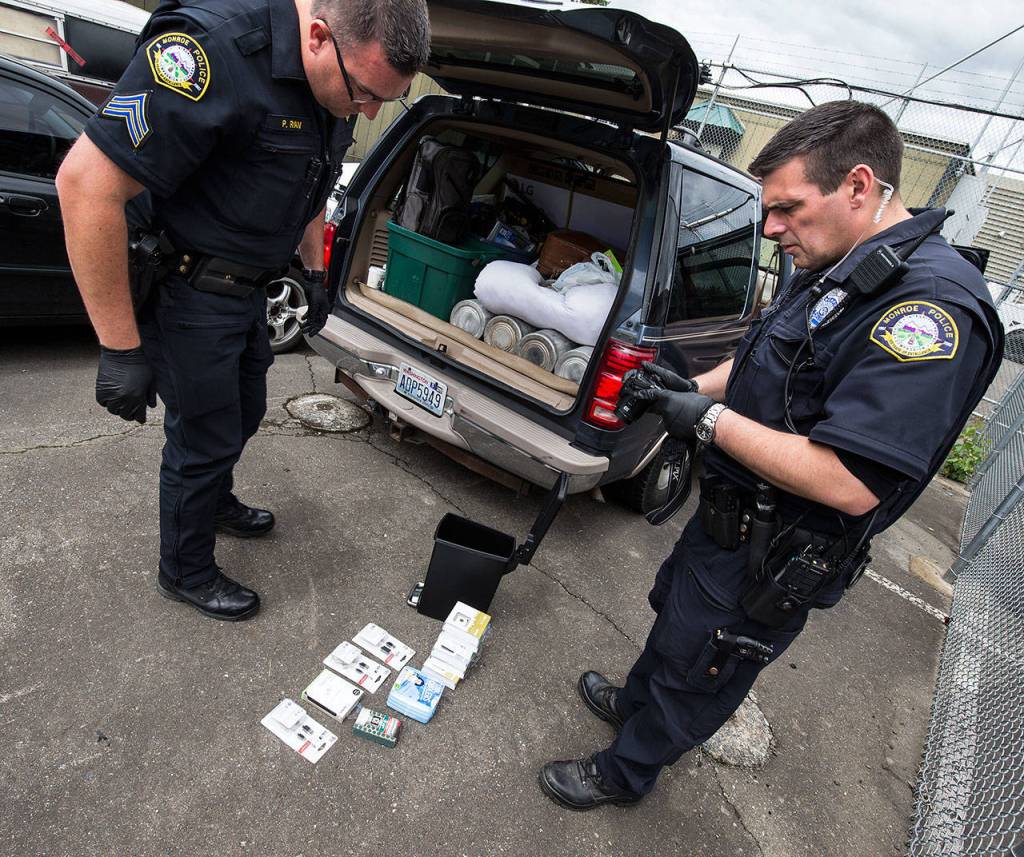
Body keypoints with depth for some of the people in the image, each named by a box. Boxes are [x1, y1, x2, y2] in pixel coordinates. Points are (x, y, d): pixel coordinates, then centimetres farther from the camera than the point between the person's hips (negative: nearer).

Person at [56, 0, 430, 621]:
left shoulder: (337, 88, -1)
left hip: (246, 288, 8)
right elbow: (85, 182, -30)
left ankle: (214, 502, 52)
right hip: (186, 294, -8)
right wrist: (121, 349, -28)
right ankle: (187, 573, 30)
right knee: (205, 439, 5)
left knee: (244, 414, 23)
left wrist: (315, 272, 18)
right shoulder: (214, 50, -30)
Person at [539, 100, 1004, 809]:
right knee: (674, 613, 29)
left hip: (773, 560, -9)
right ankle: (635, 701, 57)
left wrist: (710, 421, -26)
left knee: (692, 674, 14)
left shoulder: (933, 305, -29)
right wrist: (696, 386, -2)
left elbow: (849, 483, -35)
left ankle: (624, 773, 41)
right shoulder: (835, 271, 3)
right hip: (731, 514, 9)